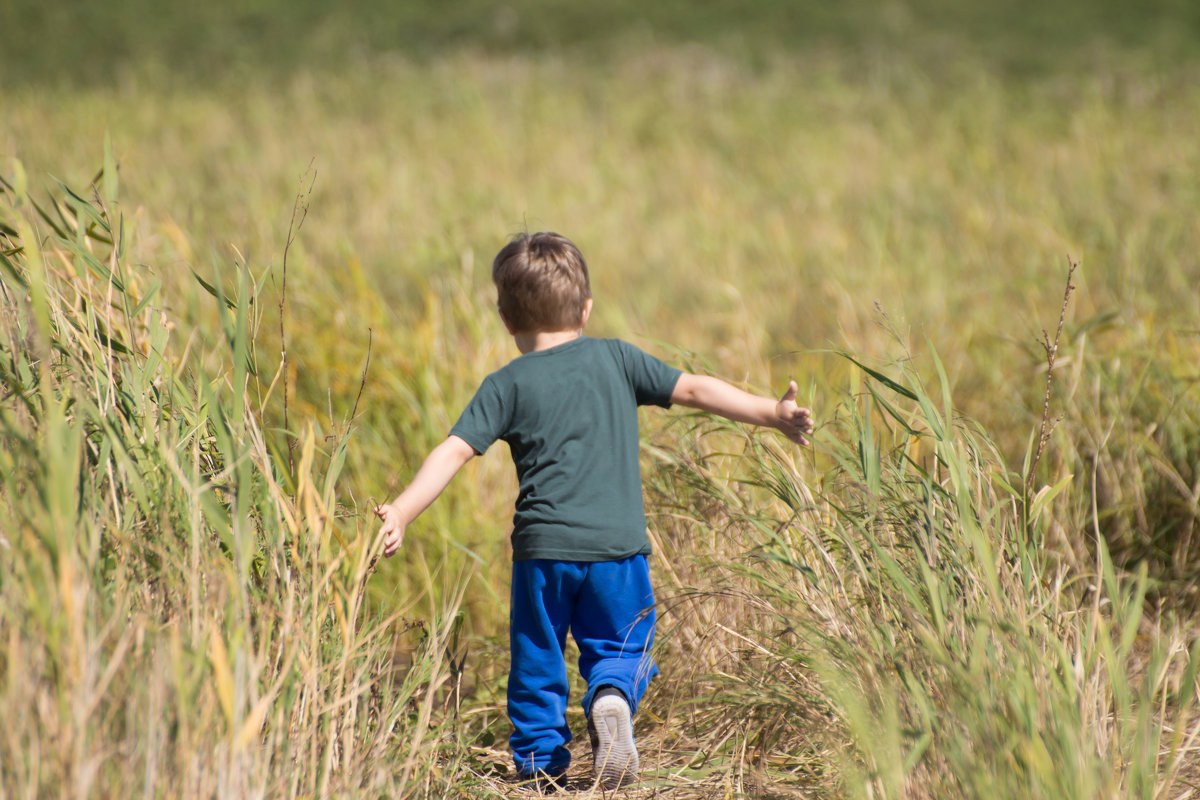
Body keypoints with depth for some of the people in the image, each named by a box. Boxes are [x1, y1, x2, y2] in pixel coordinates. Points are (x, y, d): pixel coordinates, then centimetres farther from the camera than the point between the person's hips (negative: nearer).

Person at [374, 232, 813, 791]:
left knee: (537, 661, 15)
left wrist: (400, 513, -9)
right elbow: (693, 389, 5)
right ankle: (612, 695, -15)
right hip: (618, 545, 1)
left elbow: (454, 452, -6)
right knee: (619, 648, 15)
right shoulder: (615, 359, 6)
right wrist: (772, 414, 9)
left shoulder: (507, 385, 2)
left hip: (543, 546, -1)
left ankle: (541, 762, 10)